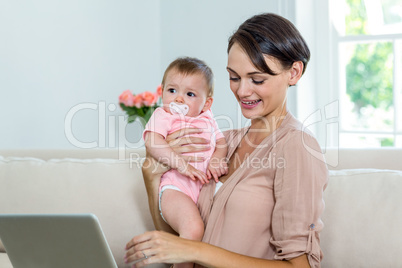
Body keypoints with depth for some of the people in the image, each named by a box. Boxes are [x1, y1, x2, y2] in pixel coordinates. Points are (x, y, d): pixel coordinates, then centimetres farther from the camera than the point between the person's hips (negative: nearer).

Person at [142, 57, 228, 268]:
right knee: (193, 228, -31)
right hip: (175, 188, -7)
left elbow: (221, 142, 18)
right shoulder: (162, 116, 4)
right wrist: (181, 164, -25)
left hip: (205, 188, 7)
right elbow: (152, 142, -13)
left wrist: (217, 160, -6)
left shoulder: (207, 119, 22)